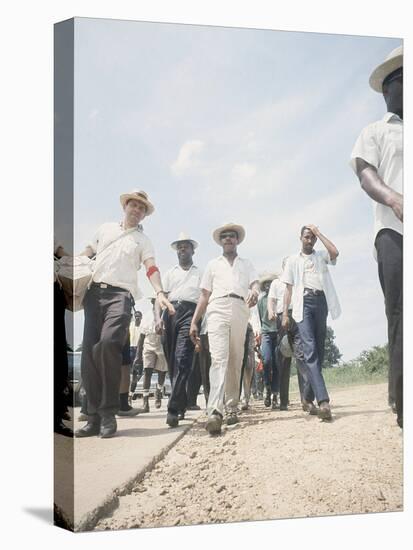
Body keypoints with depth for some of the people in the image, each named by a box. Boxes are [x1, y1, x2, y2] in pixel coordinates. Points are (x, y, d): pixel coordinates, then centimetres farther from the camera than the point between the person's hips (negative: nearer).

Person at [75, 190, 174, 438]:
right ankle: (95, 415, 2)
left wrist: (160, 293, -18)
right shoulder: (105, 229, 22)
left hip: (121, 294, -3)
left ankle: (108, 413, -17)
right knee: (89, 352, -5)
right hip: (94, 292, 3)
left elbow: (152, 269, 0)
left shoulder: (143, 240, 14)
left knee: (108, 343, -26)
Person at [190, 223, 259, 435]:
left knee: (235, 362, 3)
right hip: (217, 309, -1)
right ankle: (215, 411, -28)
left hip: (240, 310, 1)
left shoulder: (246, 264, 23)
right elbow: (204, 295, 19)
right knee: (219, 358, -17)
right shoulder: (213, 264, 24)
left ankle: (232, 407, 14)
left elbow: (255, 283, 5)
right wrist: (194, 321, 9)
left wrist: (254, 292, -21)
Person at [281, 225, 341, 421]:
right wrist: (285, 313, 2)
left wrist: (318, 232, 3)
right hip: (303, 303, -2)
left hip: (321, 302, 3)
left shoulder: (321, 255, 19)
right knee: (310, 350, -17)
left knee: (319, 351, 4)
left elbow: (335, 252, -6)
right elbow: (288, 288, 11)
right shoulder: (293, 260, 16)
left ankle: (308, 397, 18)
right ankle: (323, 401, -28)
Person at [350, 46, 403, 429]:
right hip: (395, 230, -3)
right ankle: (404, 406, -9)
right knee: (401, 315, -10)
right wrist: (394, 199, -21)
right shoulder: (376, 132, 20)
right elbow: (365, 173, 1)